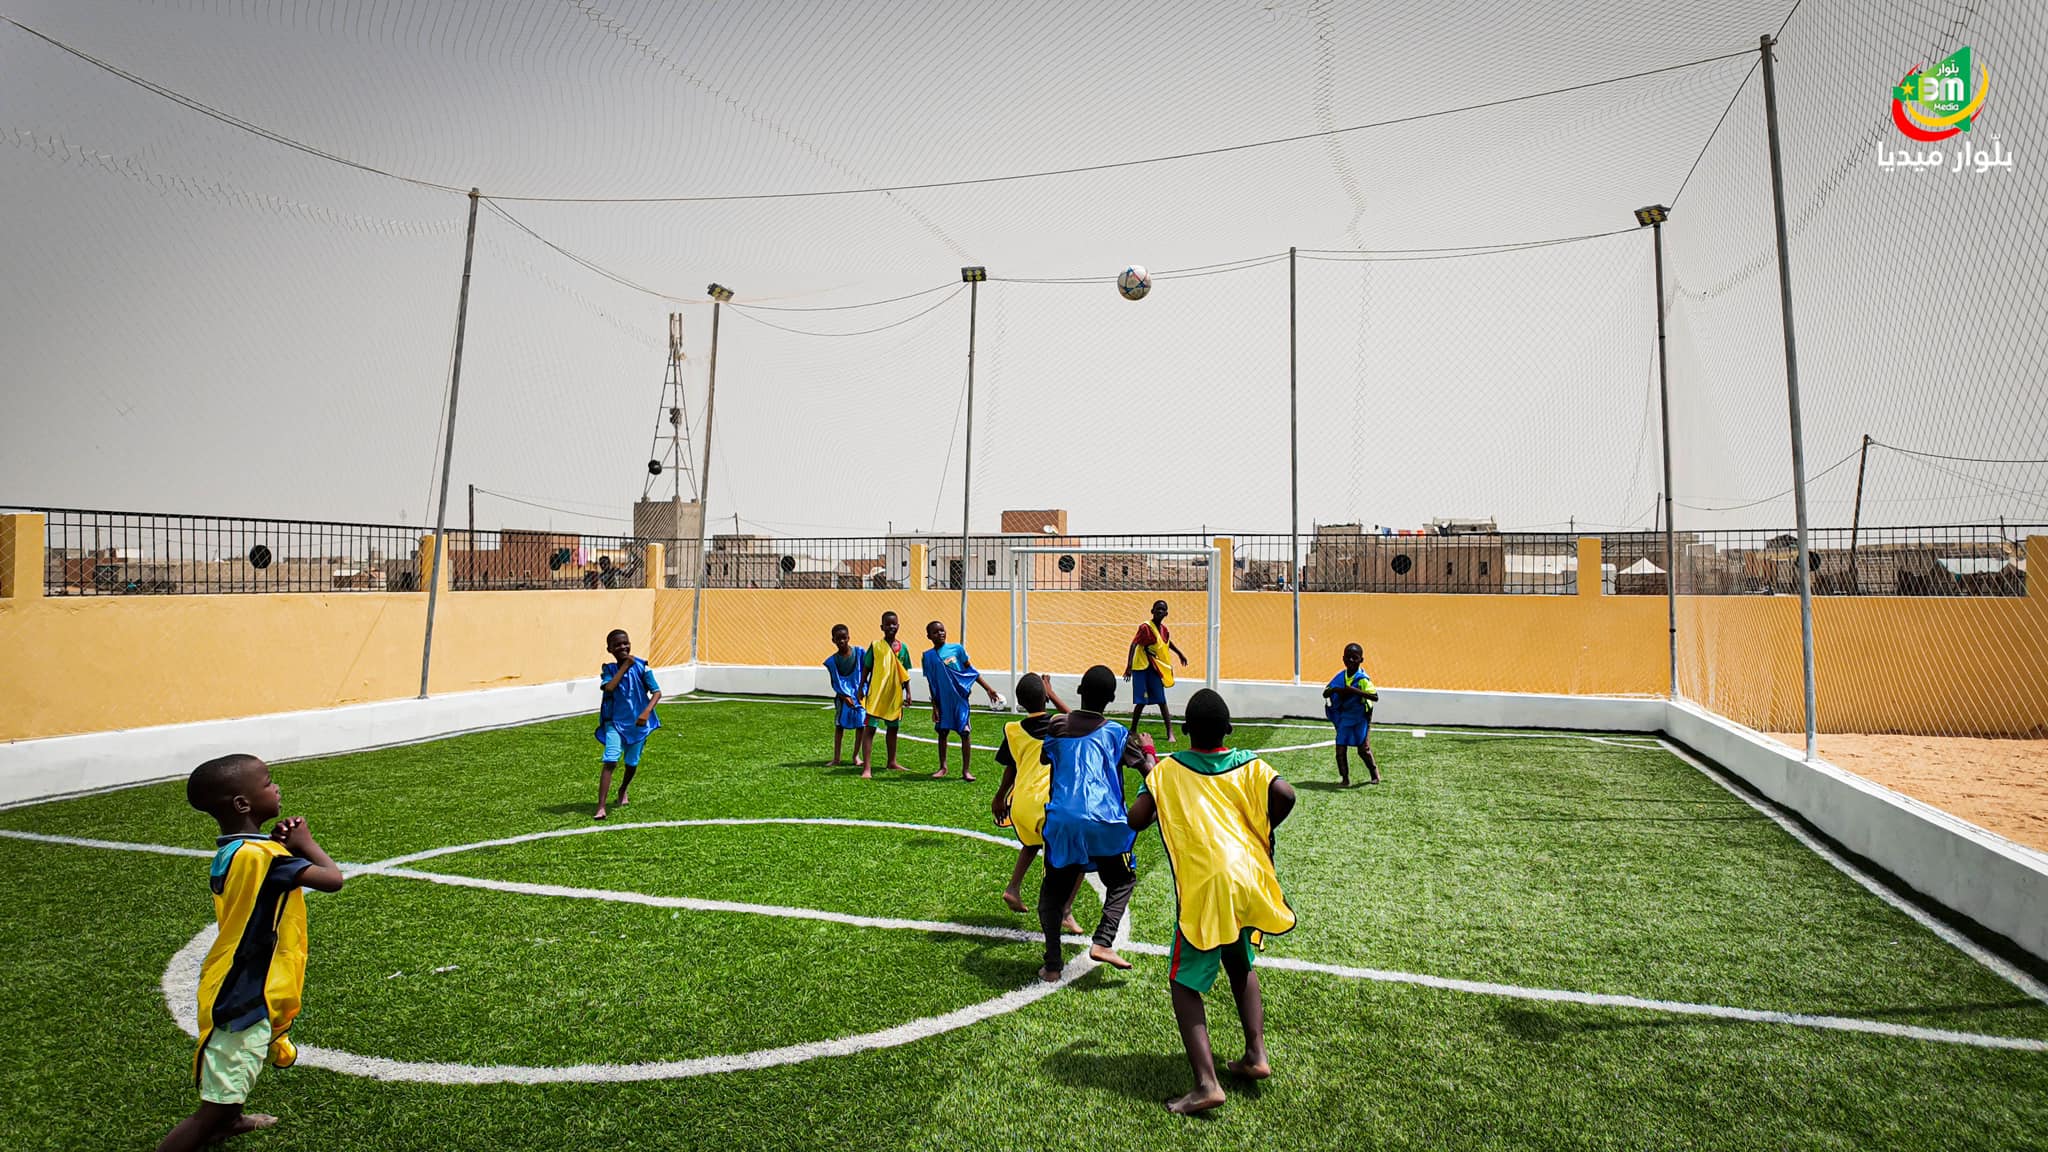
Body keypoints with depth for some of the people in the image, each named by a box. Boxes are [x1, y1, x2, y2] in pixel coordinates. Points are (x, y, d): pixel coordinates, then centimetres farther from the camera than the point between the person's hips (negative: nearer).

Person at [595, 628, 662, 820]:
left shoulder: (641, 666, -6)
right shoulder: (608, 669, -2)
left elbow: (657, 692, -8)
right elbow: (609, 687, -23)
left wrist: (646, 712, -22)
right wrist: (625, 666, -18)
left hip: (638, 723, 1)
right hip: (615, 722, -1)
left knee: (632, 763, 14)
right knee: (610, 762, -17)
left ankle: (623, 790, 45)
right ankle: (601, 807, -16)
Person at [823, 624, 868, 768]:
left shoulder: (859, 653, -4)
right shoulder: (832, 661, -3)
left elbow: (865, 673, 1)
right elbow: (835, 683, -1)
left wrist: (863, 692, -5)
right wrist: (845, 697, -13)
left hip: (860, 695, 0)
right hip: (843, 696, 0)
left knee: (861, 724, 1)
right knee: (839, 724, -2)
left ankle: (856, 756, 13)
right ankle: (836, 758, 4)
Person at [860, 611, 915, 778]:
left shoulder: (902, 647, 5)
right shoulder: (875, 645, -5)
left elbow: (905, 673, 10)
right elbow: (867, 669, -1)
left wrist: (908, 693, 8)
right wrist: (861, 689, -4)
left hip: (895, 695, 4)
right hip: (876, 694, -4)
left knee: (893, 728, 16)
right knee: (870, 729, -6)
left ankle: (892, 763, 31)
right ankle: (867, 768, -5)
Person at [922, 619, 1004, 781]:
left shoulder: (957, 649, -1)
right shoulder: (928, 656, 0)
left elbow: (971, 671, 5)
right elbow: (930, 683, 4)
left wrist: (988, 689, 2)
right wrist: (934, 706, 1)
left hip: (960, 698, -1)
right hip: (942, 700, 1)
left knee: (965, 733, -2)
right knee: (942, 732, 9)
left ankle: (966, 770, 6)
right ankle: (942, 767, 24)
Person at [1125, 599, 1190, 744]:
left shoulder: (1164, 629, 5)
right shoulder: (1145, 627, -16)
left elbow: (1168, 643, 28)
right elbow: (1133, 645, -23)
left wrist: (1180, 654, 39)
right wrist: (1129, 666, -32)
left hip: (1155, 668, 6)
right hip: (1141, 668, -5)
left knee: (1162, 701, 1)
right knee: (1141, 701, -3)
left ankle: (1170, 733, 1)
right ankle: (1133, 730, 12)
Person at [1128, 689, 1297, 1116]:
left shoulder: (1167, 769, 3)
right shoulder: (1249, 764, 7)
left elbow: (1135, 819, -3)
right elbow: (1284, 794, -10)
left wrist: (1147, 772, 13)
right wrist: (1261, 830, 8)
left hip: (1203, 888, -4)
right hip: (1248, 880, 4)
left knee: (1185, 983, 6)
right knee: (1240, 964, 29)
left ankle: (1206, 1083, -6)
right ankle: (1256, 1055, 26)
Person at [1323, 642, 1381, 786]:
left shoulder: (1363, 679, -17)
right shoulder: (1340, 677, -1)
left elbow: (1375, 697, -28)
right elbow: (1325, 693, 4)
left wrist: (1355, 691, -35)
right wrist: (1335, 689, -17)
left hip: (1361, 718, -4)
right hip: (1345, 717, 4)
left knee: (1363, 749, -3)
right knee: (1340, 749, -2)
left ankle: (1375, 774, 21)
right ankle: (1345, 778, 10)